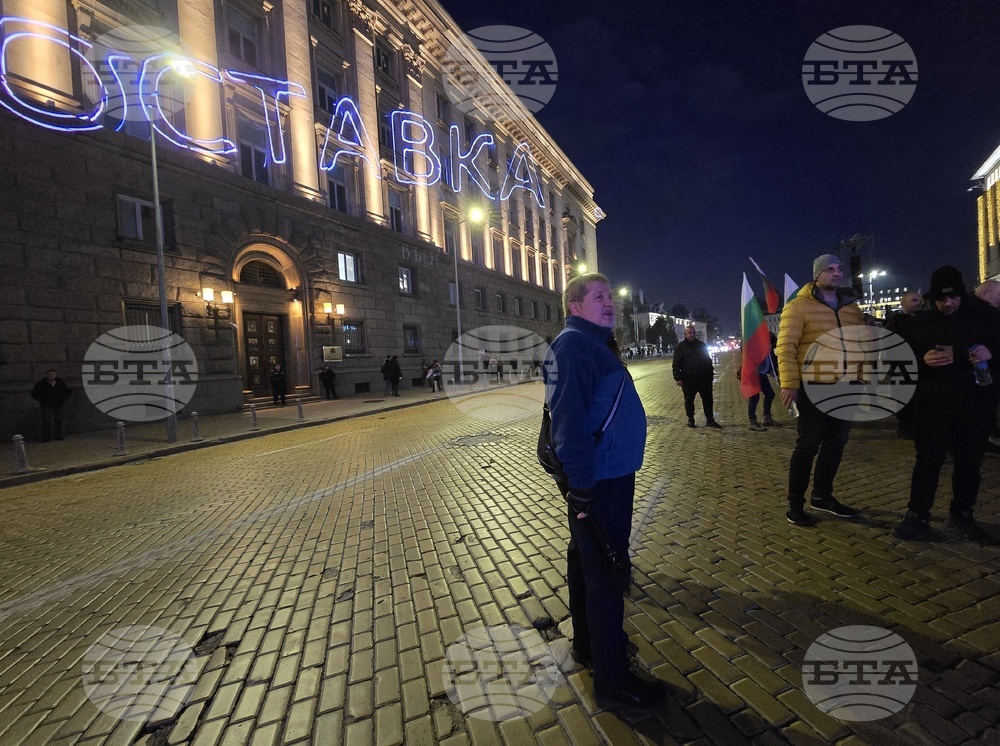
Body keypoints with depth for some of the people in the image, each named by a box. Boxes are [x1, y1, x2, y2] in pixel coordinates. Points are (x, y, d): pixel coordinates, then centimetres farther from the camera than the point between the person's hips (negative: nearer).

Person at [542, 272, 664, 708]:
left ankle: (588, 642, 41)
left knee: (587, 562, 21)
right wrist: (580, 488, -25)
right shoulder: (573, 345, -17)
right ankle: (611, 676, 20)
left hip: (609, 475, 11)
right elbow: (569, 419, -25)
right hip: (599, 483, -11)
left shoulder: (595, 344, 15)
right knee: (607, 575, 2)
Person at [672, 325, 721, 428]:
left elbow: (708, 360, 19)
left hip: (704, 378, 3)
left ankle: (710, 420, 14)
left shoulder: (701, 345, 11)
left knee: (708, 399, 5)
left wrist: (710, 372, 12)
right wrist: (678, 378, -12)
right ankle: (690, 419, 20)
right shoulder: (680, 347, -1)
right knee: (689, 400, 6)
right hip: (688, 380, -3)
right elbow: (676, 364, -5)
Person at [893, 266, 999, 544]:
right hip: (933, 403, -2)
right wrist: (922, 361, -17)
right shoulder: (918, 323, 1)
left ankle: (962, 515, 26)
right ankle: (918, 516, 8)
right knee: (928, 460, -1)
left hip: (976, 401, 2)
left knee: (970, 460, 10)